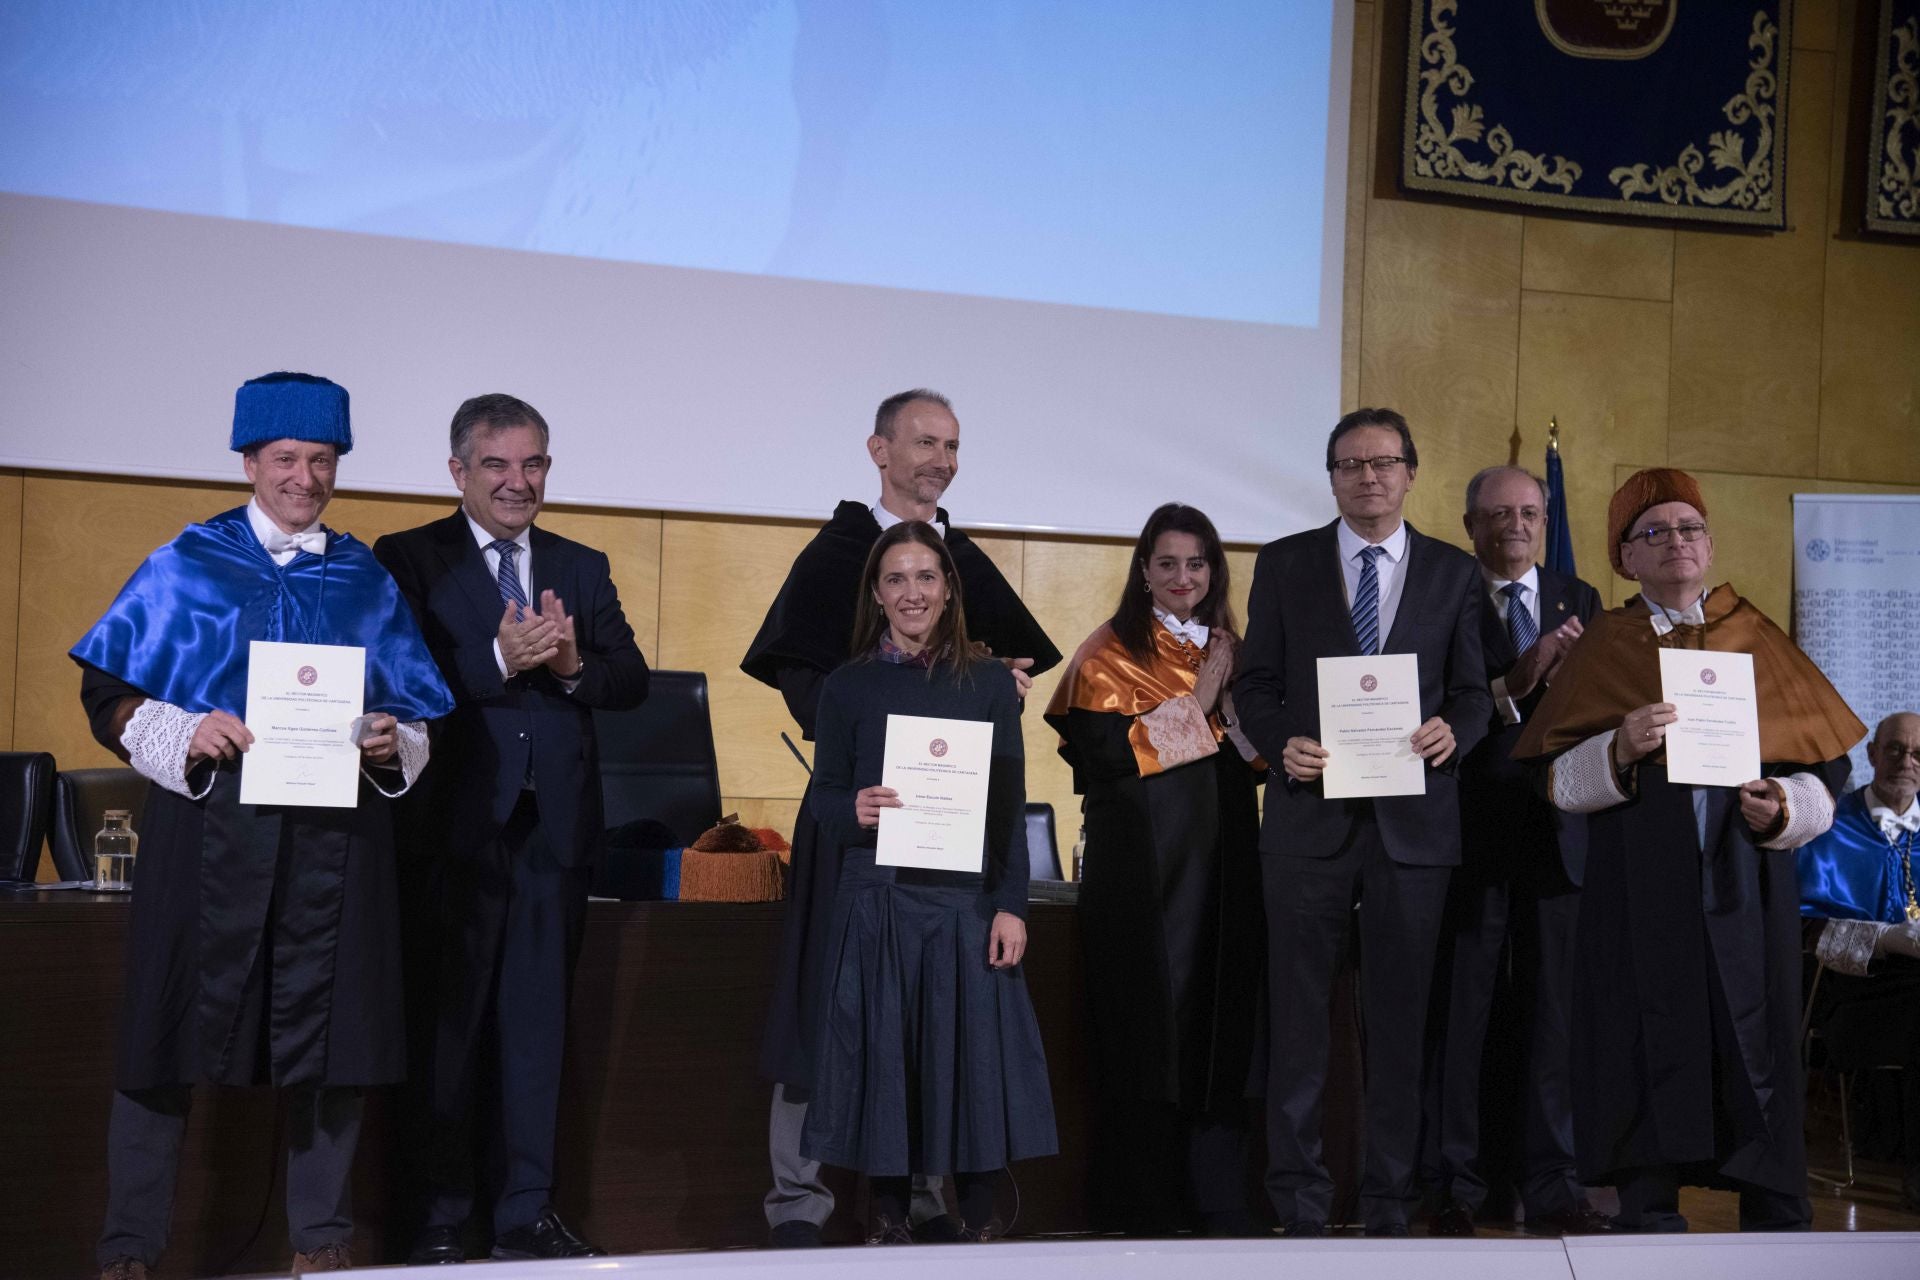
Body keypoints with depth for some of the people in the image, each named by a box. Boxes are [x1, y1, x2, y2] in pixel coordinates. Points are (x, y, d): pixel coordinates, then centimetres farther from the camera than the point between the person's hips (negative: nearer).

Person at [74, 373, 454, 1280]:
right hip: (209, 827, -2)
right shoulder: (187, 567, 6)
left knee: (327, 1033, 4)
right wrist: (182, 735, -15)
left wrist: (393, 743, -9)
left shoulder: (367, 583, 12)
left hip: (333, 835, 2)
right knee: (172, 1032, 0)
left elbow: (419, 718, 13)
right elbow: (108, 694, 2)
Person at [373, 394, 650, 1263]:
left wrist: (572, 664, -14)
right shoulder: (408, 560, -1)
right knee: (447, 1023, 5)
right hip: (457, 824, -4)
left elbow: (632, 681, 5)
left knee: (539, 1024, 10)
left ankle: (527, 1212, 18)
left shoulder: (582, 568, 13)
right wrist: (501, 658, -24)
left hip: (555, 826, 4)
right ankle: (439, 1217, 14)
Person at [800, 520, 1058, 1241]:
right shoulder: (848, 688, 6)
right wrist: (853, 811, -17)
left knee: (974, 1051, -2)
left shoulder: (989, 683, 5)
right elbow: (822, 796, 7)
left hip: (966, 902, 0)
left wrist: (1010, 905, -3)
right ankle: (889, 1220, 12)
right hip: (875, 902, 0)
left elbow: (1010, 805, 4)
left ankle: (979, 1222, 9)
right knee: (881, 1053, 1)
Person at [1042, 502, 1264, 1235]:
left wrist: (1232, 698, -6)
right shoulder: (1111, 652, 0)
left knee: (1220, 1023, 4)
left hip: (1219, 864, 5)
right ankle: (1141, 1207, 7)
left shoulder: (1227, 648, 16)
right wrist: (1196, 701, -10)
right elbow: (1102, 749, -14)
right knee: (1146, 1028, -2)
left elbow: (1259, 751, 13)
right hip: (1142, 866, -5)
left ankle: (1221, 1204, 11)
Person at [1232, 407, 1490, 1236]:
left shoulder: (1453, 573, 8)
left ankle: (1390, 1203, 17)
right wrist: (1281, 744, -12)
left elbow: (1473, 692, 8)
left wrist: (1454, 732, -13)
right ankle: (1299, 1203, 11)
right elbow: (1255, 685, 6)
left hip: (1412, 818, 1)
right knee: (1298, 1013, 2)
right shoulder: (1285, 564, 6)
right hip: (1309, 811, -1)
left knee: (1399, 1016, 7)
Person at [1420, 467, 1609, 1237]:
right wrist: (1513, 684, -23)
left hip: (1556, 833, 4)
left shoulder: (1578, 602, 13)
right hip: (1469, 831, -3)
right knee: (1457, 1013, 2)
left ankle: (1551, 1185, 16)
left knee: (1553, 1009, 7)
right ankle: (1454, 1186, 12)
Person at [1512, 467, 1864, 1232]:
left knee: (1755, 1059, -2)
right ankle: (1648, 1219, 8)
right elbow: (1557, 779, 1)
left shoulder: (1758, 641, 10)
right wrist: (1619, 750, -18)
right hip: (1640, 896, 0)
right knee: (1649, 1061, -1)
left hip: (1744, 891, 1)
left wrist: (1783, 808, -16)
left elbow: (1822, 769, 5)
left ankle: (1776, 1220, 7)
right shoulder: (1604, 648, 8)